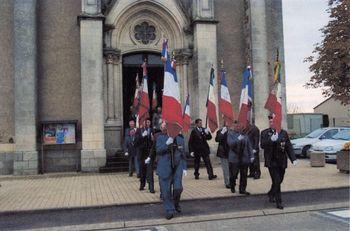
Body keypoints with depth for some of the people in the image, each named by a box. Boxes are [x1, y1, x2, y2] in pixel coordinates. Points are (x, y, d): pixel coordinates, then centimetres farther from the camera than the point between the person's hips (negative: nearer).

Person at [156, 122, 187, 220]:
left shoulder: (180, 138, 8)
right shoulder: (160, 138, 0)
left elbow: (183, 154, 12)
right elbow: (158, 150, -11)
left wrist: (184, 167, 9)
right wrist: (167, 143, -24)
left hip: (177, 166, 2)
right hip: (164, 167, -2)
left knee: (178, 188, -6)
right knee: (166, 190, 0)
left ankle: (176, 203, 25)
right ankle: (169, 210, 16)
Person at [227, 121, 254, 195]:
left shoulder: (244, 134, 11)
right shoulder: (230, 134, 1)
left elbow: (249, 146, 12)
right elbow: (230, 143, -14)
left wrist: (251, 156, 6)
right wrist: (238, 139, -26)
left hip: (244, 158, 3)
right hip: (234, 159, -3)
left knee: (244, 175, 5)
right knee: (233, 175, 3)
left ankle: (242, 189, 16)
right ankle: (232, 187, 26)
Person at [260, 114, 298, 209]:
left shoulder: (284, 133, 6)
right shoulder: (265, 133, -1)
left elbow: (289, 147, 5)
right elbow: (262, 145, -12)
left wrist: (293, 159, -3)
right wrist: (271, 140, -26)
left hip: (282, 162, 4)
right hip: (272, 162, -4)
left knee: (279, 181, 14)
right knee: (276, 182, -6)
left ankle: (271, 194, 39)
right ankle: (278, 202, 4)